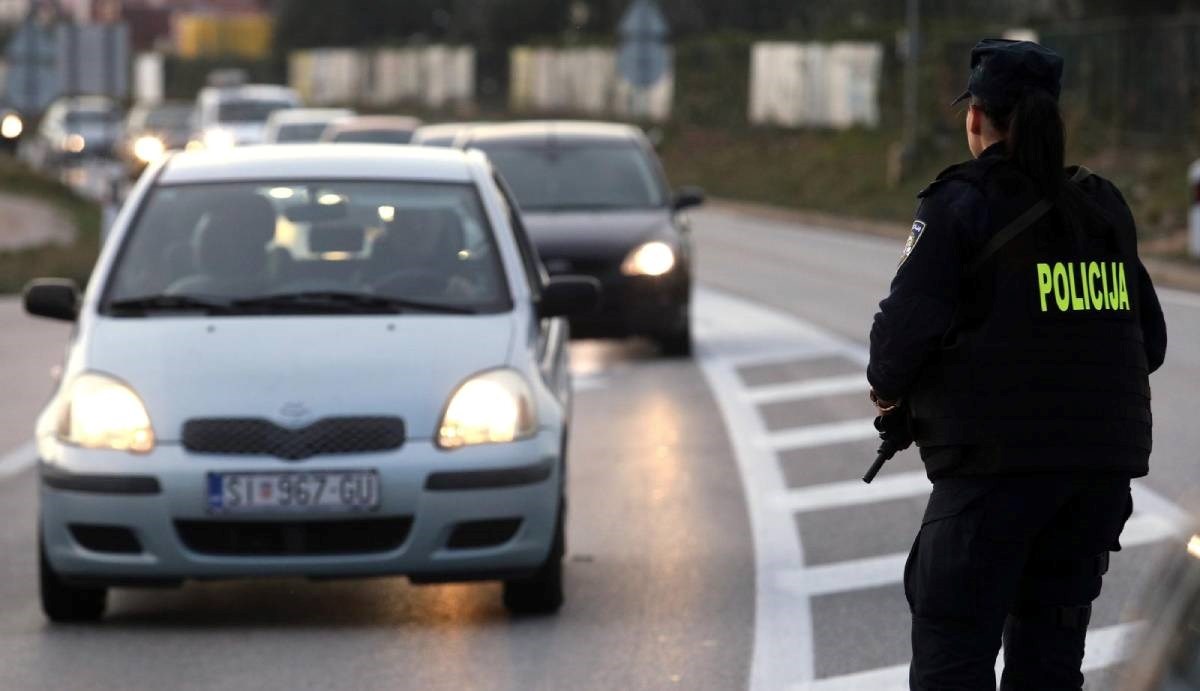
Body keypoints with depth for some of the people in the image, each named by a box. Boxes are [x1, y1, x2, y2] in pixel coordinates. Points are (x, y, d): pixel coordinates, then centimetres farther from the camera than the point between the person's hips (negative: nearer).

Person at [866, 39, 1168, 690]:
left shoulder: (960, 204, -6)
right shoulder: (1104, 206, 11)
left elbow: (906, 326, -12)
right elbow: (1148, 339, 14)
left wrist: (888, 394, 7)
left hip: (998, 464, -6)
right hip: (1105, 465, 6)